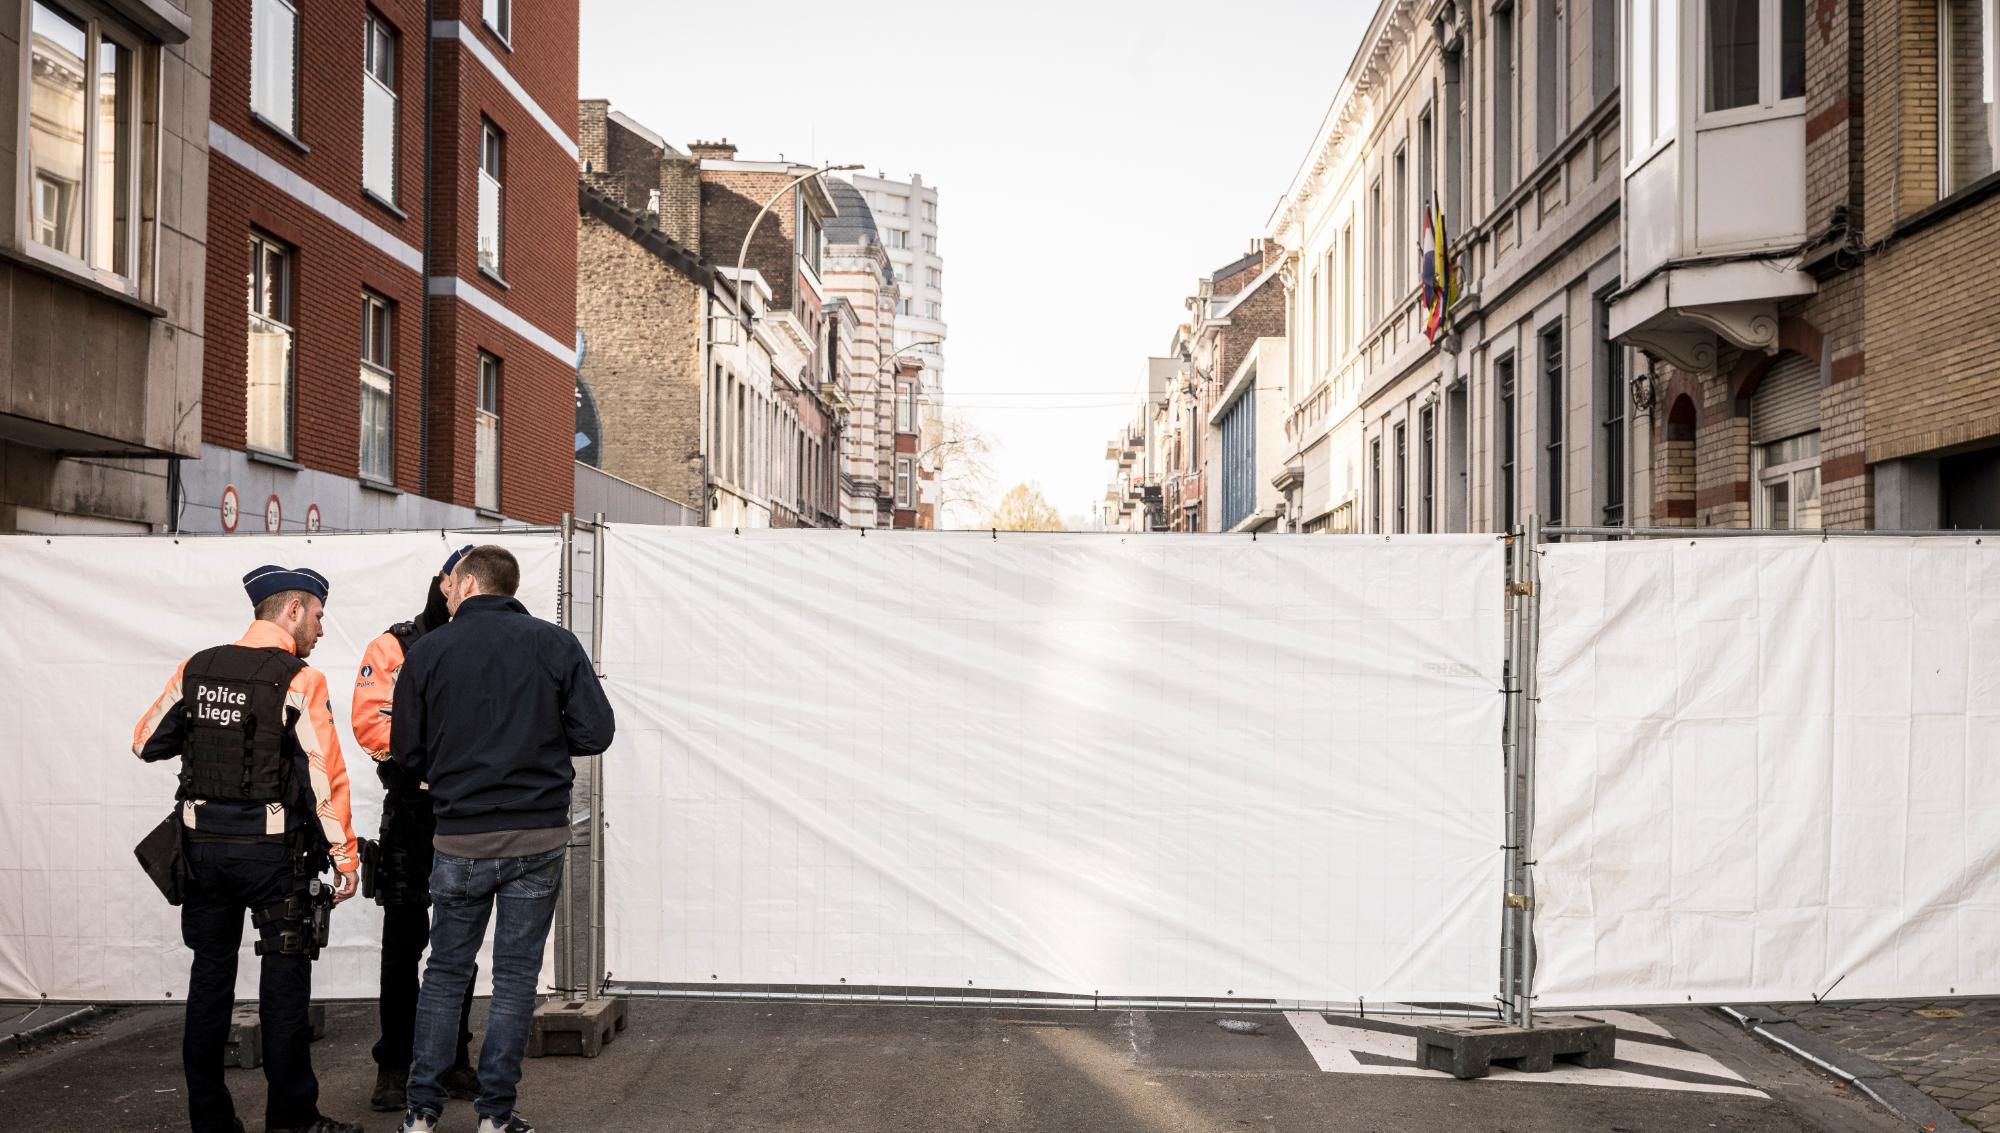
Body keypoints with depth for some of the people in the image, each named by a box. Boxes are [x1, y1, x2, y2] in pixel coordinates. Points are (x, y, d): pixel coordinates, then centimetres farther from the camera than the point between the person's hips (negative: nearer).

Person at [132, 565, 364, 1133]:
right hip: (273, 849, -5)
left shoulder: (197, 669, 4)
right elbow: (327, 776, -15)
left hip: (204, 845, 5)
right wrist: (344, 856, -9)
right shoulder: (299, 680, -12)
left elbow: (147, 741, 11)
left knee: (210, 977, 13)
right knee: (284, 980, 3)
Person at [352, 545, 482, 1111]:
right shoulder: (395, 646, 0)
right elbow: (370, 721, -12)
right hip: (412, 810, -3)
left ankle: (454, 1057, 19)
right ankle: (393, 1065, 9)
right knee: (404, 940, 0)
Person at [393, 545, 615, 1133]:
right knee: (516, 975, 7)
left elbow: (406, 751, 1)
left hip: (460, 838, 0)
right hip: (538, 838, 0)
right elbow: (595, 731, -5)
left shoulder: (428, 652, -2)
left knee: (446, 973, 13)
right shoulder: (556, 644, -2)